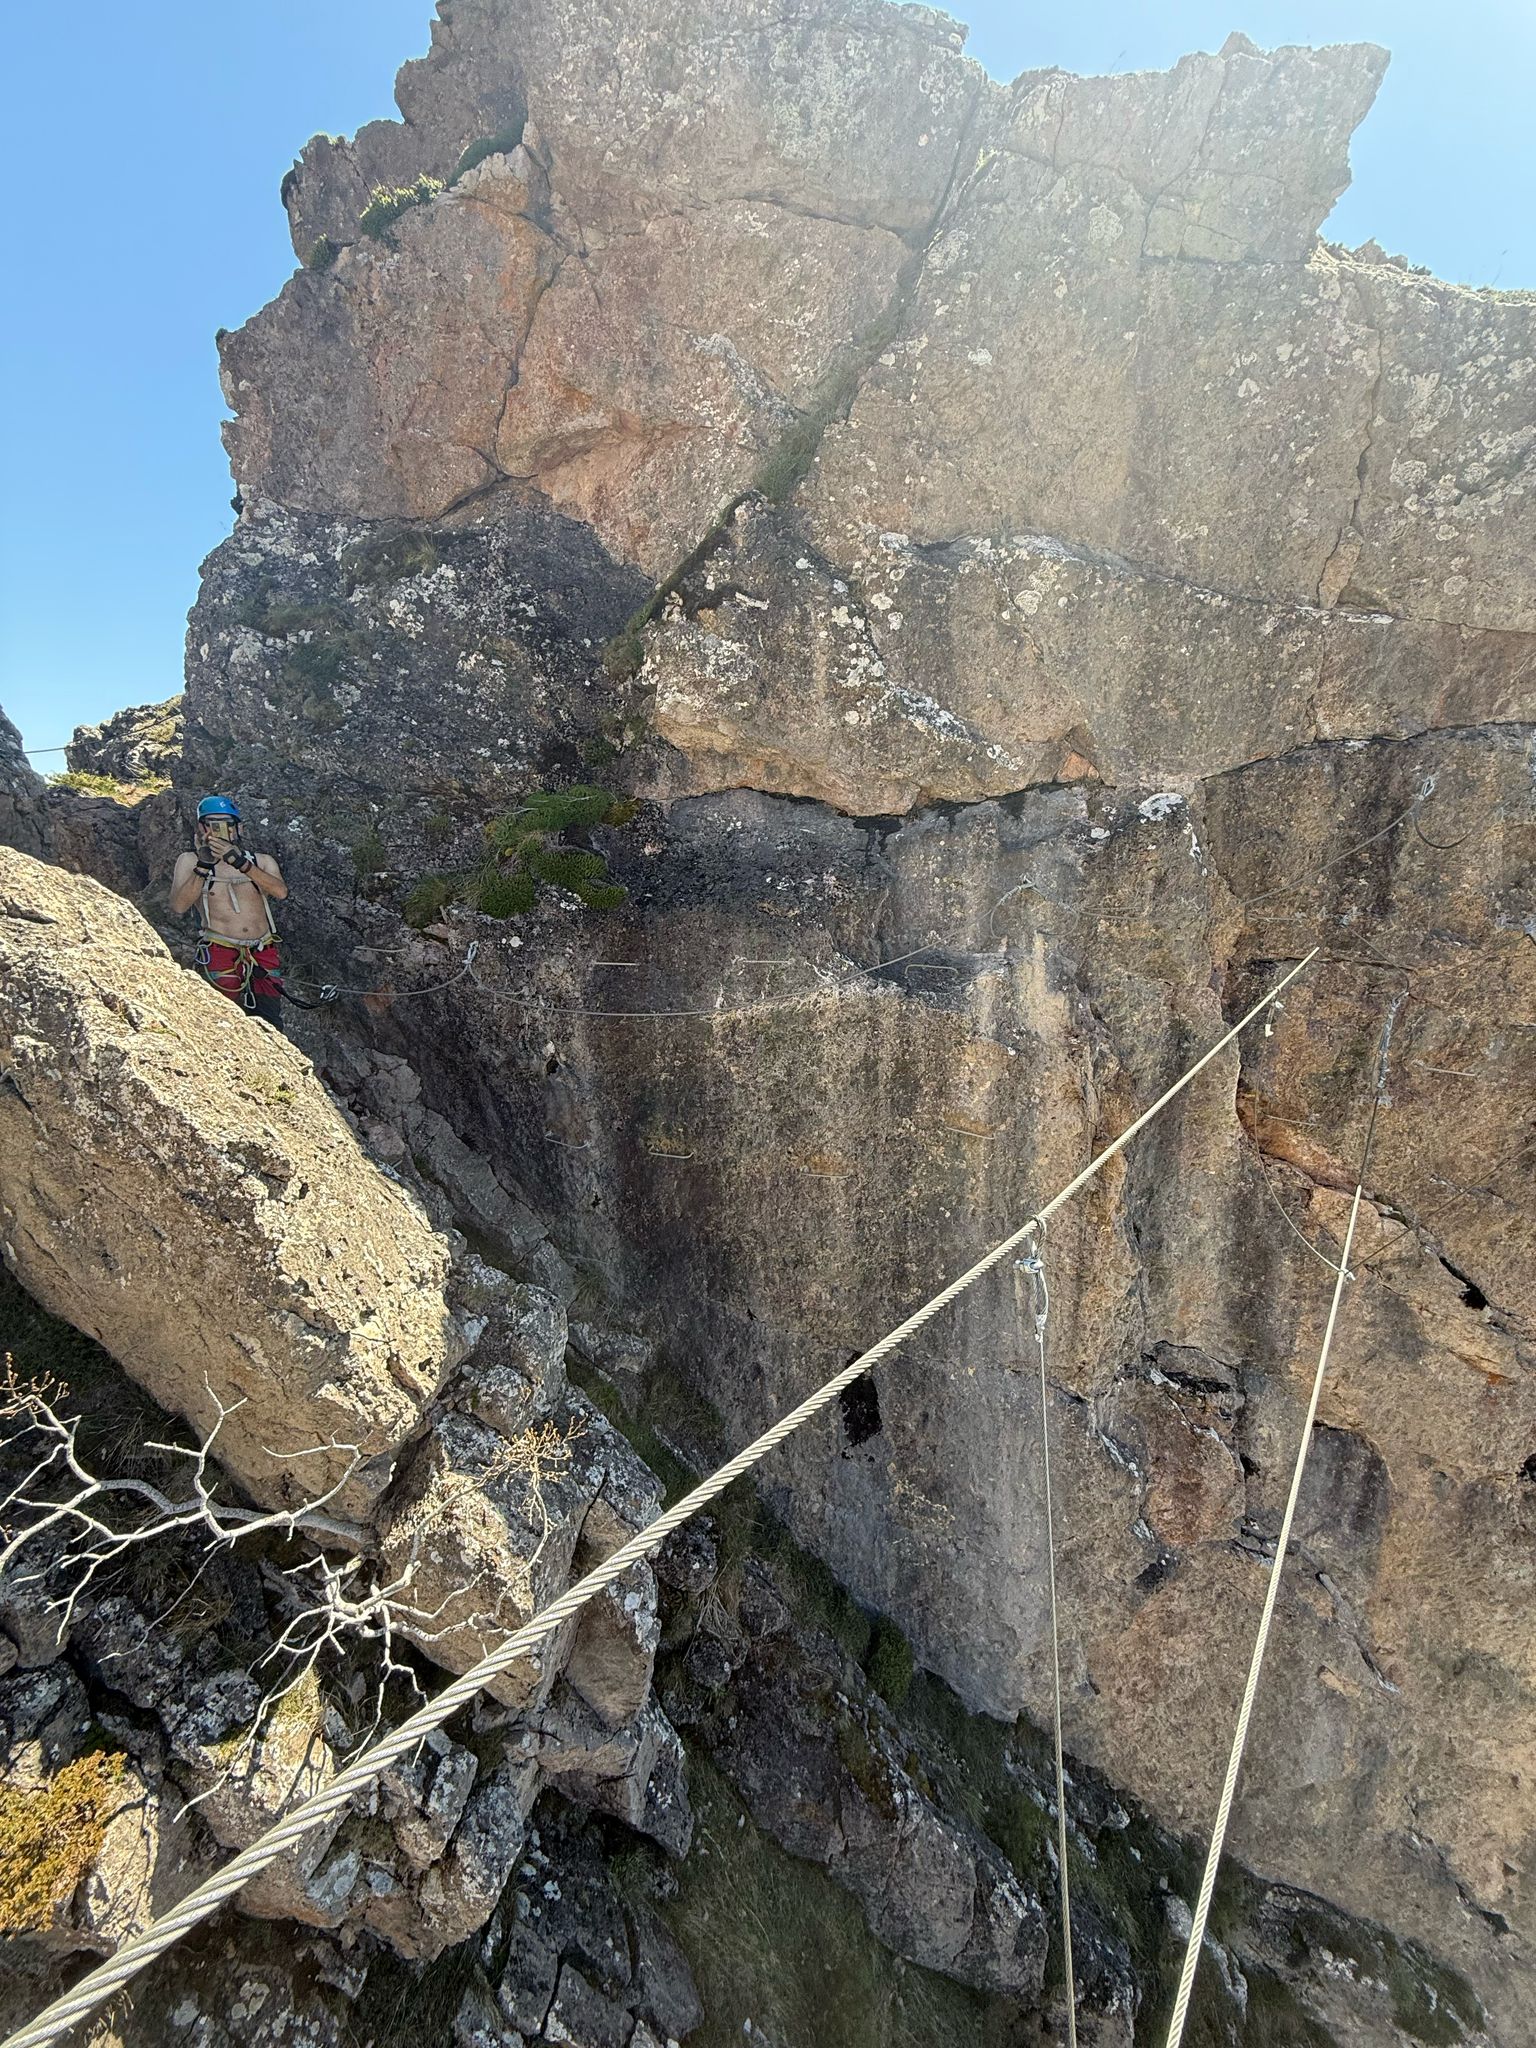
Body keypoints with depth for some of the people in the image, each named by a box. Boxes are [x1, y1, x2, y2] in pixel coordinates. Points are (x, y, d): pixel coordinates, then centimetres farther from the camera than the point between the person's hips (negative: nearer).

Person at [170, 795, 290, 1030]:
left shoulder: (261, 861, 17)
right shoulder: (190, 860, 15)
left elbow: (281, 891, -6)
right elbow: (179, 905, -2)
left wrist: (240, 862, -15)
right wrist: (204, 866, -9)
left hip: (263, 952, 2)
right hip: (221, 951, -1)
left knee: (270, 1025, -8)